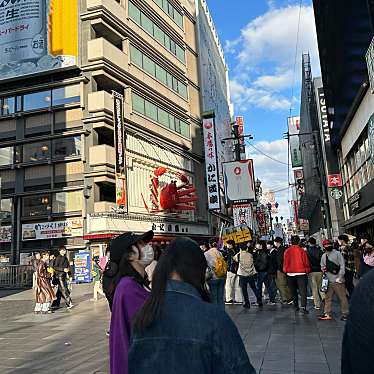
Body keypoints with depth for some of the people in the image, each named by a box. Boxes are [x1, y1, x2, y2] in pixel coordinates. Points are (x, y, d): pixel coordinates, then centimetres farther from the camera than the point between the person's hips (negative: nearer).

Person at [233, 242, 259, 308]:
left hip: (243, 275, -3)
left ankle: (247, 303, 4)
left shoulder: (239, 255, -4)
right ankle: (259, 300, 16)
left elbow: (234, 258, 12)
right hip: (251, 274, 3)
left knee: (244, 290, 4)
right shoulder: (250, 254, 2)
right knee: (254, 288, 17)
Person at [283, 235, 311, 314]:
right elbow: (306, 262, -3)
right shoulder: (301, 251, -7)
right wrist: (307, 270, 10)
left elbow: (285, 262, 1)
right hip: (301, 273, -2)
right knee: (303, 291, -4)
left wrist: (285, 270, 15)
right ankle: (303, 307, -16)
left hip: (290, 273, 2)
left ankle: (296, 306, 21)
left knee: (293, 291, 15)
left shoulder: (287, 251, -3)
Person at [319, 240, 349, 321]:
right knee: (327, 298, 8)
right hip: (328, 281, 6)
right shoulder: (324, 256, 14)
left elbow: (342, 266, -8)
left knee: (342, 297, 1)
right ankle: (327, 314, 14)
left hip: (338, 281, -6)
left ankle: (345, 314, 13)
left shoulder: (337, 253, -4)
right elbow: (322, 266, 25)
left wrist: (339, 277, -14)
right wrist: (323, 269, 1)